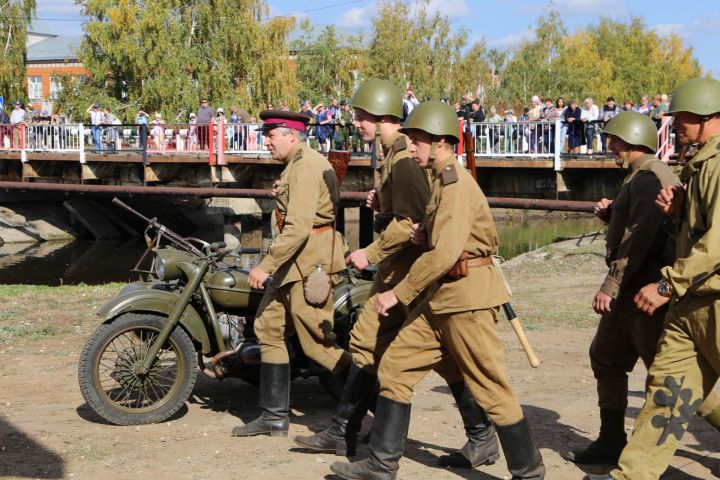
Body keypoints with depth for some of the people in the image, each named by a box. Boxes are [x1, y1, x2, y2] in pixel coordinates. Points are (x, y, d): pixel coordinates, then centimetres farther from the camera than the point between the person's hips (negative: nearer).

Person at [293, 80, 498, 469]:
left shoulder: (404, 158, -18)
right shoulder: (393, 155, 13)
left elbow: (411, 221, -25)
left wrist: (371, 254, -18)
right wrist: (381, 204, 9)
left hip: (412, 270, -11)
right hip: (396, 271, 11)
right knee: (366, 342, 13)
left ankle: (482, 438, 6)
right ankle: (342, 433, 21)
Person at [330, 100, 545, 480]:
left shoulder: (456, 183, -17)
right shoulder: (443, 181, 14)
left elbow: (444, 253, -26)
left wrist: (398, 294, -20)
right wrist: (425, 234, 8)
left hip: (466, 297, -10)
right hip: (439, 297, 10)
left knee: (491, 388, -1)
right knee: (395, 367, 8)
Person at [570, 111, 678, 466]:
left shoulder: (647, 177, -16)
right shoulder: (643, 177, 17)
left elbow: (640, 236, -25)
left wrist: (611, 285, -24)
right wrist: (611, 215, 8)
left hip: (646, 289, -11)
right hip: (633, 289, 11)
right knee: (606, 356, 15)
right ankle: (612, 441, 22)